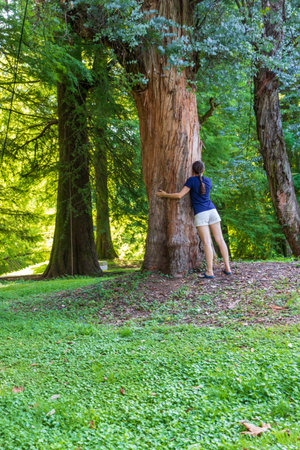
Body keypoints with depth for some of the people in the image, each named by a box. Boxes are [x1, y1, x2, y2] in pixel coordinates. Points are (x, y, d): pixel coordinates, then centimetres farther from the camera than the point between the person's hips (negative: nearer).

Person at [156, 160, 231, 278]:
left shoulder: (192, 180, -2)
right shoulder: (208, 181, 13)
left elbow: (180, 195, -8)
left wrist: (165, 195, 5)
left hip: (200, 214, -4)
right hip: (212, 210, 4)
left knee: (206, 243, -8)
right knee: (220, 239, 5)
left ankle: (209, 272, -11)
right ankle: (227, 268, 7)